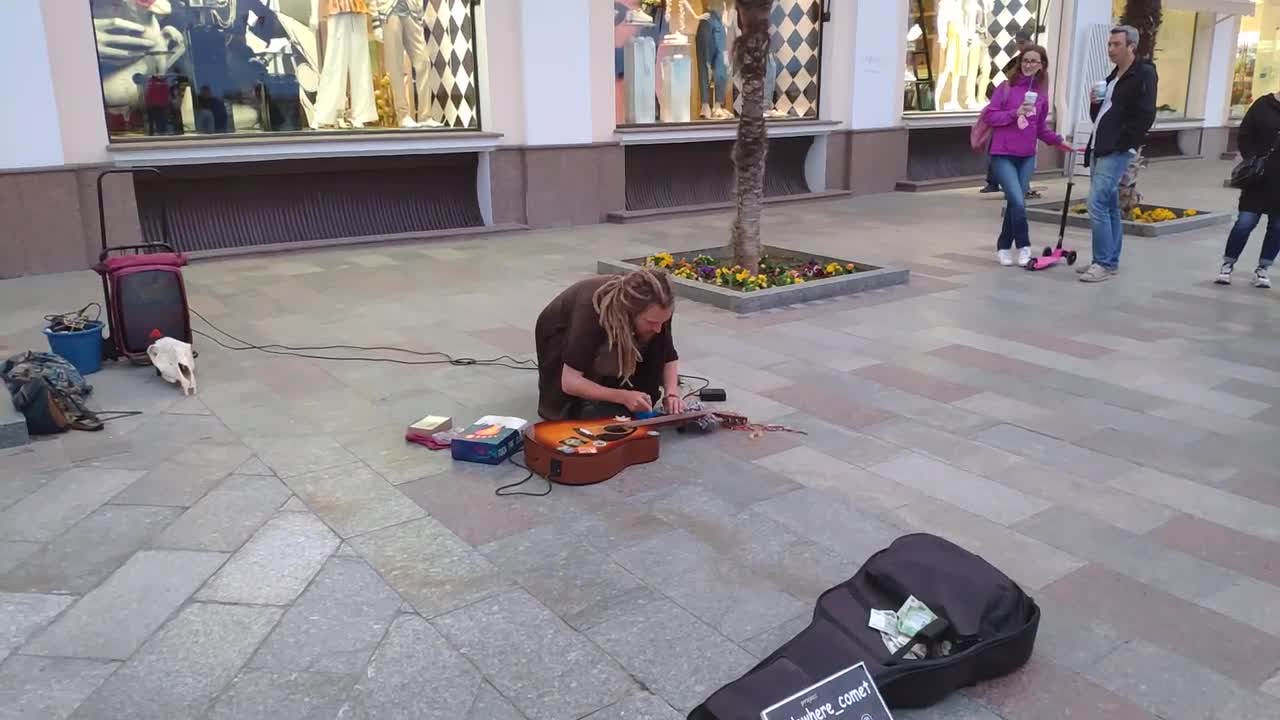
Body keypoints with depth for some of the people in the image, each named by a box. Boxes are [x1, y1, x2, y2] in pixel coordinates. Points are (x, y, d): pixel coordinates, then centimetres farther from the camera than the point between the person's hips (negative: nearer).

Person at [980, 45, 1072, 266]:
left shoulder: (1041, 94, 8)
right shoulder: (1006, 87, -4)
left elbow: (1041, 128, 15)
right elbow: (989, 115, -8)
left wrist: (1058, 141, 4)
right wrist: (1015, 113, -17)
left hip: (1027, 157, 4)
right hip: (1003, 155, -4)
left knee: (1015, 203, 7)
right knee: (1018, 202, -14)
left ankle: (1004, 246, 22)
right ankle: (1024, 246, 2)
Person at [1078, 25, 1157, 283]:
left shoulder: (1144, 73, -7)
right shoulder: (1114, 76, 20)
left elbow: (1145, 116, -16)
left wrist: (1119, 144, -18)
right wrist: (1095, 103, 5)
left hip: (1117, 152, -9)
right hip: (1100, 149, 9)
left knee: (1097, 205, -15)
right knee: (1109, 206, 12)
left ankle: (1104, 263, -10)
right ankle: (1110, 261, 18)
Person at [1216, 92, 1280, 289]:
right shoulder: (1263, 106, -2)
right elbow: (1245, 136, 2)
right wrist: (1252, 159, -13)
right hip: (1259, 178, -1)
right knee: (1245, 223, -3)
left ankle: (1263, 268, 20)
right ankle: (1228, 264, 14)